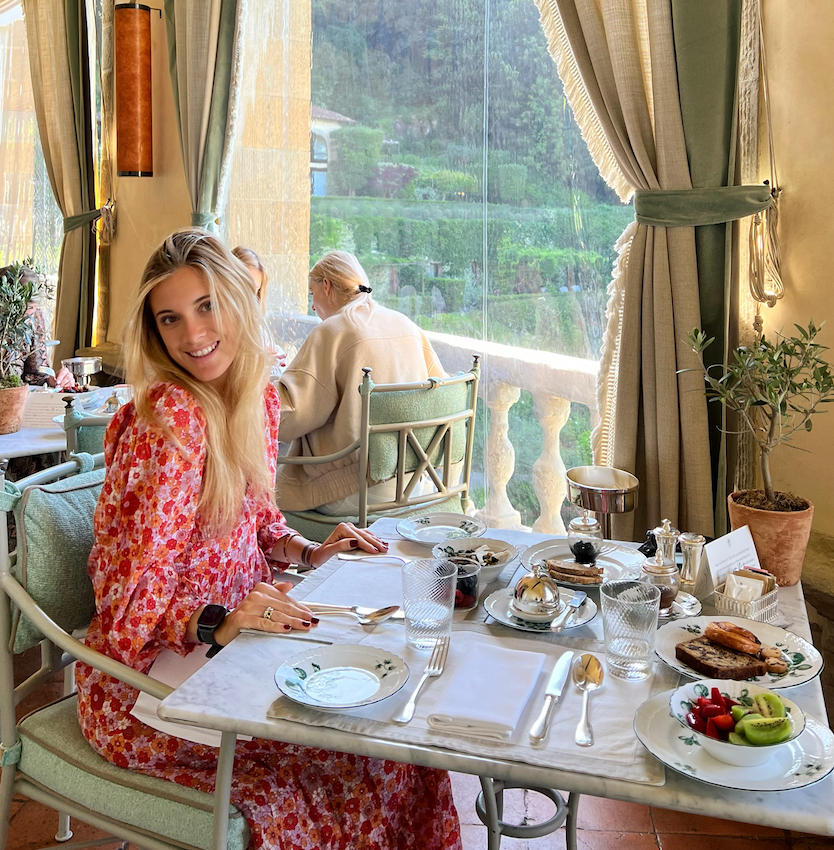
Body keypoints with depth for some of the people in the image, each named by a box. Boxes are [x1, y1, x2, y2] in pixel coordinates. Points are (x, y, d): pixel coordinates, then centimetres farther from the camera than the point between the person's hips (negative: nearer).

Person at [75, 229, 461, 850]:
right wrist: (218, 624, -36)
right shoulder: (167, 421, -23)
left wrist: (308, 552, -1)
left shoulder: (259, 397, 2)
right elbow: (127, 609, -20)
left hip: (230, 644, 7)